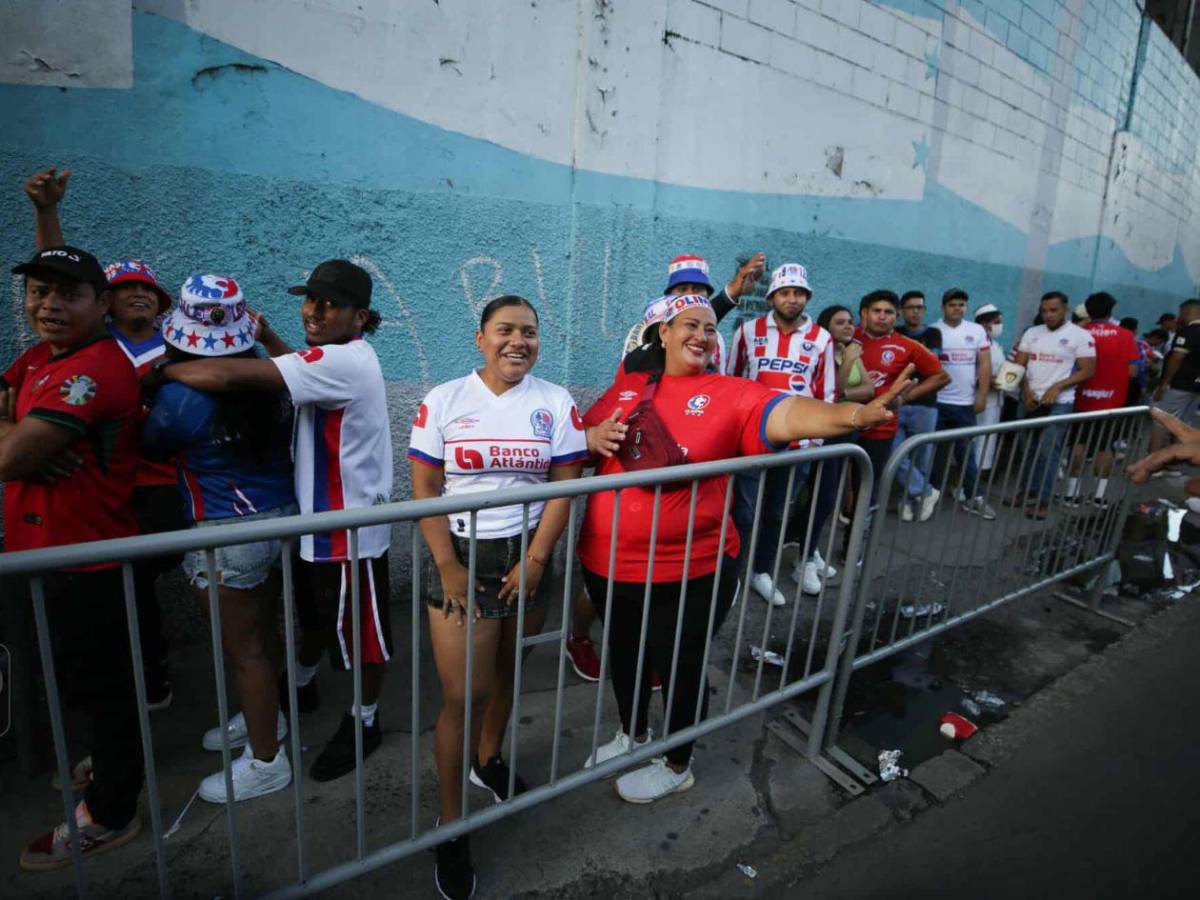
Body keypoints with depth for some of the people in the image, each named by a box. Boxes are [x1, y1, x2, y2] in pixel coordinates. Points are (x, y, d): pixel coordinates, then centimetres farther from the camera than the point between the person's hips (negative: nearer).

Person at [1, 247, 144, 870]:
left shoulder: (93, 370, -22)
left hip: (86, 564, -9)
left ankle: (109, 816, 27)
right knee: (82, 680, 25)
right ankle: (112, 763, 48)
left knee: (99, 686, 7)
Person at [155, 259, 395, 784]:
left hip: (352, 528, -10)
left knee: (361, 630, 11)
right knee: (316, 616, 29)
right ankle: (302, 687, 52)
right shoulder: (337, 357, 6)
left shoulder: (345, 361, -26)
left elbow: (229, 377, -30)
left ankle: (364, 721, 31)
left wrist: (162, 370, -13)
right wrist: (268, 338, 11)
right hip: (318, 518, 10)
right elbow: (303, 372, 29)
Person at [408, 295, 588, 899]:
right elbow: (423, 489, -4)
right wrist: (448, 567, -10)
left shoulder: (556, 404, 0)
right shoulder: (443, 401, -3)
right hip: (462, 556, -2)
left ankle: (488, 761, 43)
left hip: (527, 555, 2)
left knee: (505, 670, 14)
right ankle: (450, 826, 18)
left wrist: (534, 562, -8)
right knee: (463, 694, -1)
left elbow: (564, 487, -2)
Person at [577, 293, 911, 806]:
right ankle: (632, 736, 53)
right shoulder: (627, 386, 3)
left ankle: (676, 767, 42)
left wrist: (854, 414, -44)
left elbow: (787, 414, -27)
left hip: (688, 570, -4)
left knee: (679, 667, 14)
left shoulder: (729, 395, -10)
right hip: (607, 560, 5)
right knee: (624, 655, 24)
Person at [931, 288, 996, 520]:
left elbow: (984, 364, 4)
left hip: (966, 403, 2)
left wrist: (982, 396, -2)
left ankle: (973, 497, 10)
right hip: (937, 402, -2)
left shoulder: (977, 331, 5)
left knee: (967, 451, 6)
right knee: (936, 451, 8)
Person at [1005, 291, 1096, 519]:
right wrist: (1026, 390, -6)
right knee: (1028, 448, 11)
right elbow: (1019, 365, 8)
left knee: (1048, 452, -6)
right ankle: (1027, 490, 22)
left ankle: (1043, 500, 0)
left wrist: (1057, 387, -15)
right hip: (1030, 400, 5)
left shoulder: (1080, 335, -4)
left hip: (1059, 403, -4)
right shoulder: (1032, 333, 8)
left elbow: (1087, 371, -6)